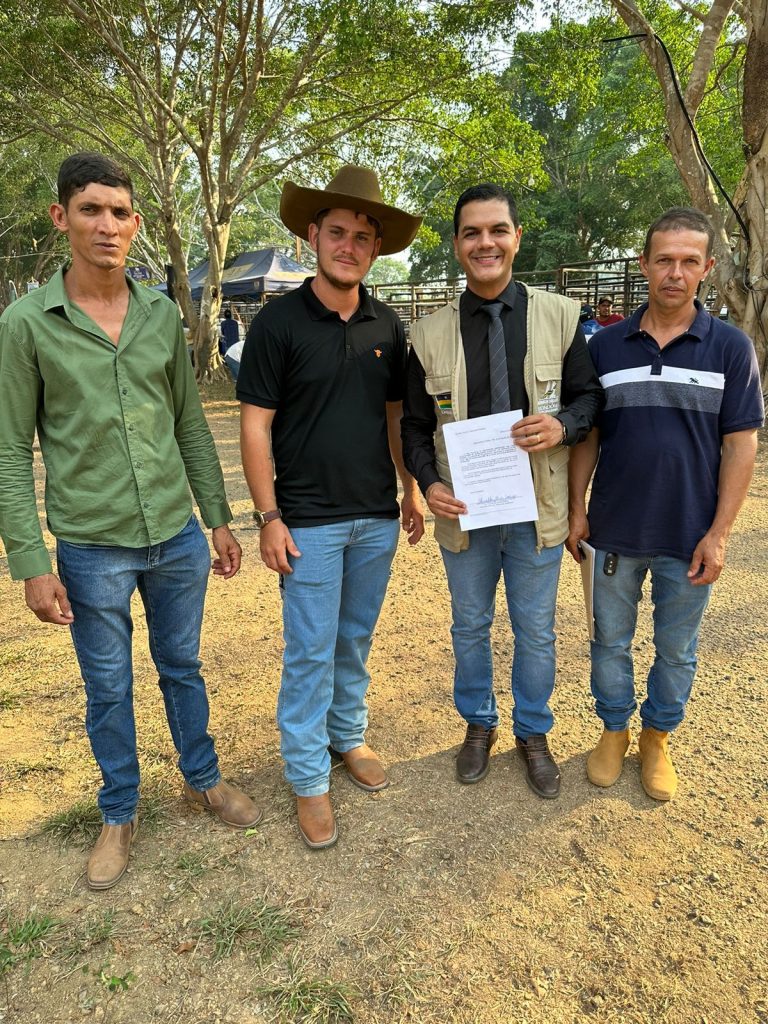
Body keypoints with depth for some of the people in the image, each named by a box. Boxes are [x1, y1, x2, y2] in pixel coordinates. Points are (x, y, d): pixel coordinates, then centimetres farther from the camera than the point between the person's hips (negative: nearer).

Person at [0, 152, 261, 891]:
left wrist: (218, 519, 7)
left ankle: (203, 780, 40)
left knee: (182, 668, 19)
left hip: (178, 537, 3)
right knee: (108, 689, 14)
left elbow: (191, 425, 8)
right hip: (91, 549, -2)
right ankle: (120, 813, 35)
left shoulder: (163, 314, 2)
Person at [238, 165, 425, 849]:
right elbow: (256, 424, -8)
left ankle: (349, 735, 37)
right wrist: (269, 518, -12)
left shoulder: (386, 326, 6)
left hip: (376, 517, 4)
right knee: (311, 652, 4)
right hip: (309, 521, -4)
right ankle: (308, 777, 20)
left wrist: (411, 490, 11)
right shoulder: (279, 322, -8)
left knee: (356, 641, 17)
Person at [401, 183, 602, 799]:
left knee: (536, 630, 15)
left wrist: (564, 426, -19)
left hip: (537, 509, 0)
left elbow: (590, 395, 3)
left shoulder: (559, 317, -4)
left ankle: (533, 733, 38)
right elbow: (416, 425, 3)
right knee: (471, 625, 18)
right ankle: (478, 724, 41)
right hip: (464, 510, 1)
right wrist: (428, 483, -14)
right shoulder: (431, 335, -3)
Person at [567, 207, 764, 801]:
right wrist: (577, 509, 1)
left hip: (689, 536, -1)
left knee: (677, 650, 14)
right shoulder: (607, 345, 0)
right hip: (615, 530, 1)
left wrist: (719, 533, -9)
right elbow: (587, 434, 5)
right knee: (611, 640, 15)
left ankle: (658, 737, 36)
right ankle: (615, 730, 36)